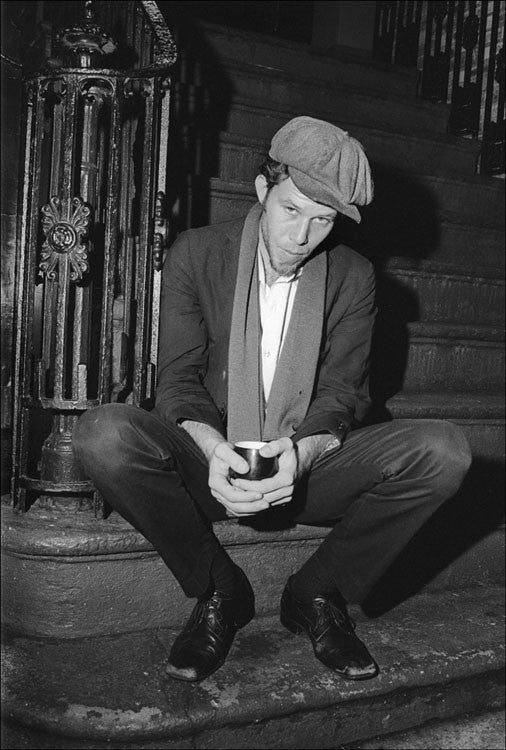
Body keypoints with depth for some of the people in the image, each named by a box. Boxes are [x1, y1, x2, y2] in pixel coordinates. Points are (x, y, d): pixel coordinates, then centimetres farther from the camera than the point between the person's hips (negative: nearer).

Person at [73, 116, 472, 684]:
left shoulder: (353, 278, 3)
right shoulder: (196, 253, -1)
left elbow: (343, 392, -2)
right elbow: (178, 379, -5)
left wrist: (301, 451, -25)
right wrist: (212, 447, -27)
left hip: (309, 469, 1)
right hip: (213, 465, -1)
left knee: (443, 450, -24)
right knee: (104, 435, -31)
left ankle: (315, 594, -3)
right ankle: (219, 592, -8)